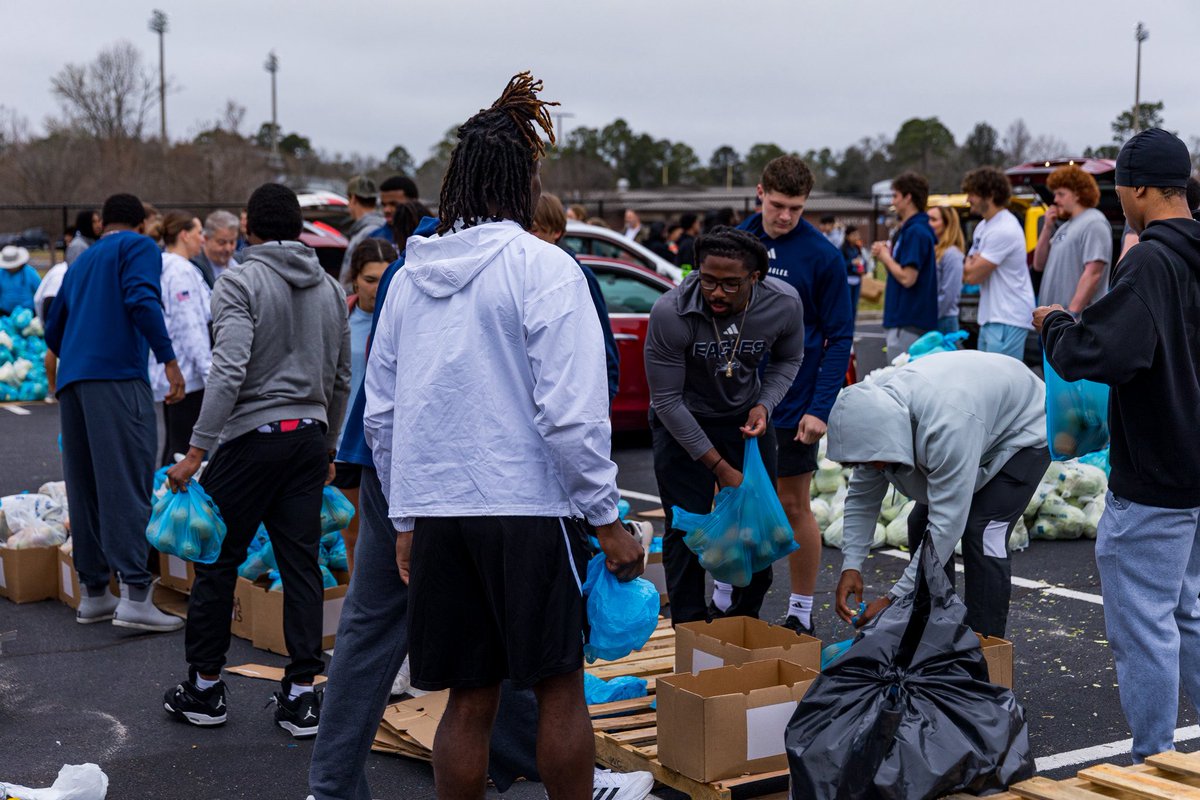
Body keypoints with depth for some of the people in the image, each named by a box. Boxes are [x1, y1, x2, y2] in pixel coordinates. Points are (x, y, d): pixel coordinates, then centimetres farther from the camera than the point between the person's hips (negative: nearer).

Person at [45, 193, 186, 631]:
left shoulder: (81, 261, 27)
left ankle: (93, 593, 15)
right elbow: (141, 299, -14)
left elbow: (53, 331, 32)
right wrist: (169, 360, -17)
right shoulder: (139, 247, 5)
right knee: (128, 484, -11)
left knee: (85, 488, 10)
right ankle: (135, 595, -16)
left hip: (71, 381, 7)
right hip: (118, 376, -7)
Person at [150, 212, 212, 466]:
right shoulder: (181, 271, -14)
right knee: (184, 447, -9)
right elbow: (190, 326, -20)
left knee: (173, 445, 16)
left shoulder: (163, 267, 16)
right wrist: (209, 372, -20)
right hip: (185, 374, -10)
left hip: (168, 374, 10)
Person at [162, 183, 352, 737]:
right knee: (301, 563, 7)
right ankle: (302, 693, 8)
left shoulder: (240, 284, -8)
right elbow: (341, 378, 16)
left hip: (253, 436, -5)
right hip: (311, 436, 6)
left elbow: (229, 371, -19)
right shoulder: (329, 287, 11)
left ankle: (204, 687, 16)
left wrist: (197, 451, -18)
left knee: (217, 561, 7)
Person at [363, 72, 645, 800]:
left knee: (469, 701, 11)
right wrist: (609, 521, -6)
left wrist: (405, 520, 20)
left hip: (436, 513, 5)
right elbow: (570, 413, -14)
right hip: (529, 505, -5)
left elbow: (381, 412, 12)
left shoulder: (412, 275, 9)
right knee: (560, 687, 8)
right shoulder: (542, 268, -8)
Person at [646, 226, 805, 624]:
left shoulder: (784, 304, -21)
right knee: (687, 530, -6)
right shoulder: (671, 313, -30)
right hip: (682, 421, -3)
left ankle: (743, 621, 25)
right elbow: (666, 399, -20)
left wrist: (764, 405, -17)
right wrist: (720, 467, -17)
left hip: (746, 416, 3)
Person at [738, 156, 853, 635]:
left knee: (793, 506, 5)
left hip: (792, 405, -3)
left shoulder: (822, 255, -8)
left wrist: (821, 408, -15)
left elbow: (839, 337, -7)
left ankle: (801, 613, 16)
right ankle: (724, 599, 26)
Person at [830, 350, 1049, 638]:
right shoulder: (874, 411, -21)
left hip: (1025, 429, -8)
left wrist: (895, 599, -39)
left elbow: (947, 523, -41)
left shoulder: (948, 428, -44)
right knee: (922, 522, 1)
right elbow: (862, 497, -9)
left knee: (981, 532, -21)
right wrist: (851, 567, -19)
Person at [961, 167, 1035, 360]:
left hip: (1008, 320, -10)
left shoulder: (1004, 230, -17)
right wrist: (973, 263, -3)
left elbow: (974, 275, -16)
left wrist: (971, 264, 5)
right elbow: (967, 273, 19)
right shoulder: (983, 226, 16)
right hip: (989, 318, 10)